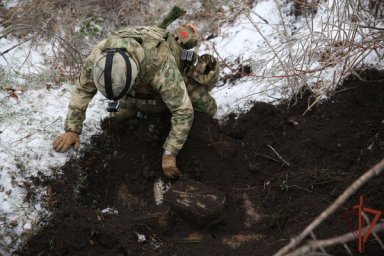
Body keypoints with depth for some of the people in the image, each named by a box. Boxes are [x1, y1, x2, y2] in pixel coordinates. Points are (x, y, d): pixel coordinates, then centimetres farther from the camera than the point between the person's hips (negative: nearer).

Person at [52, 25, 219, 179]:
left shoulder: (161, 67, -52)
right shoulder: (99, 56, -39)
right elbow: (82, 90, -23)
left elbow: (183, 111, -47)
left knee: (207, 108, 4)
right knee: (123, 113, 11)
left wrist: (169, 154, -50)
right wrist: (72, 130, -27)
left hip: (178, 69, -3)